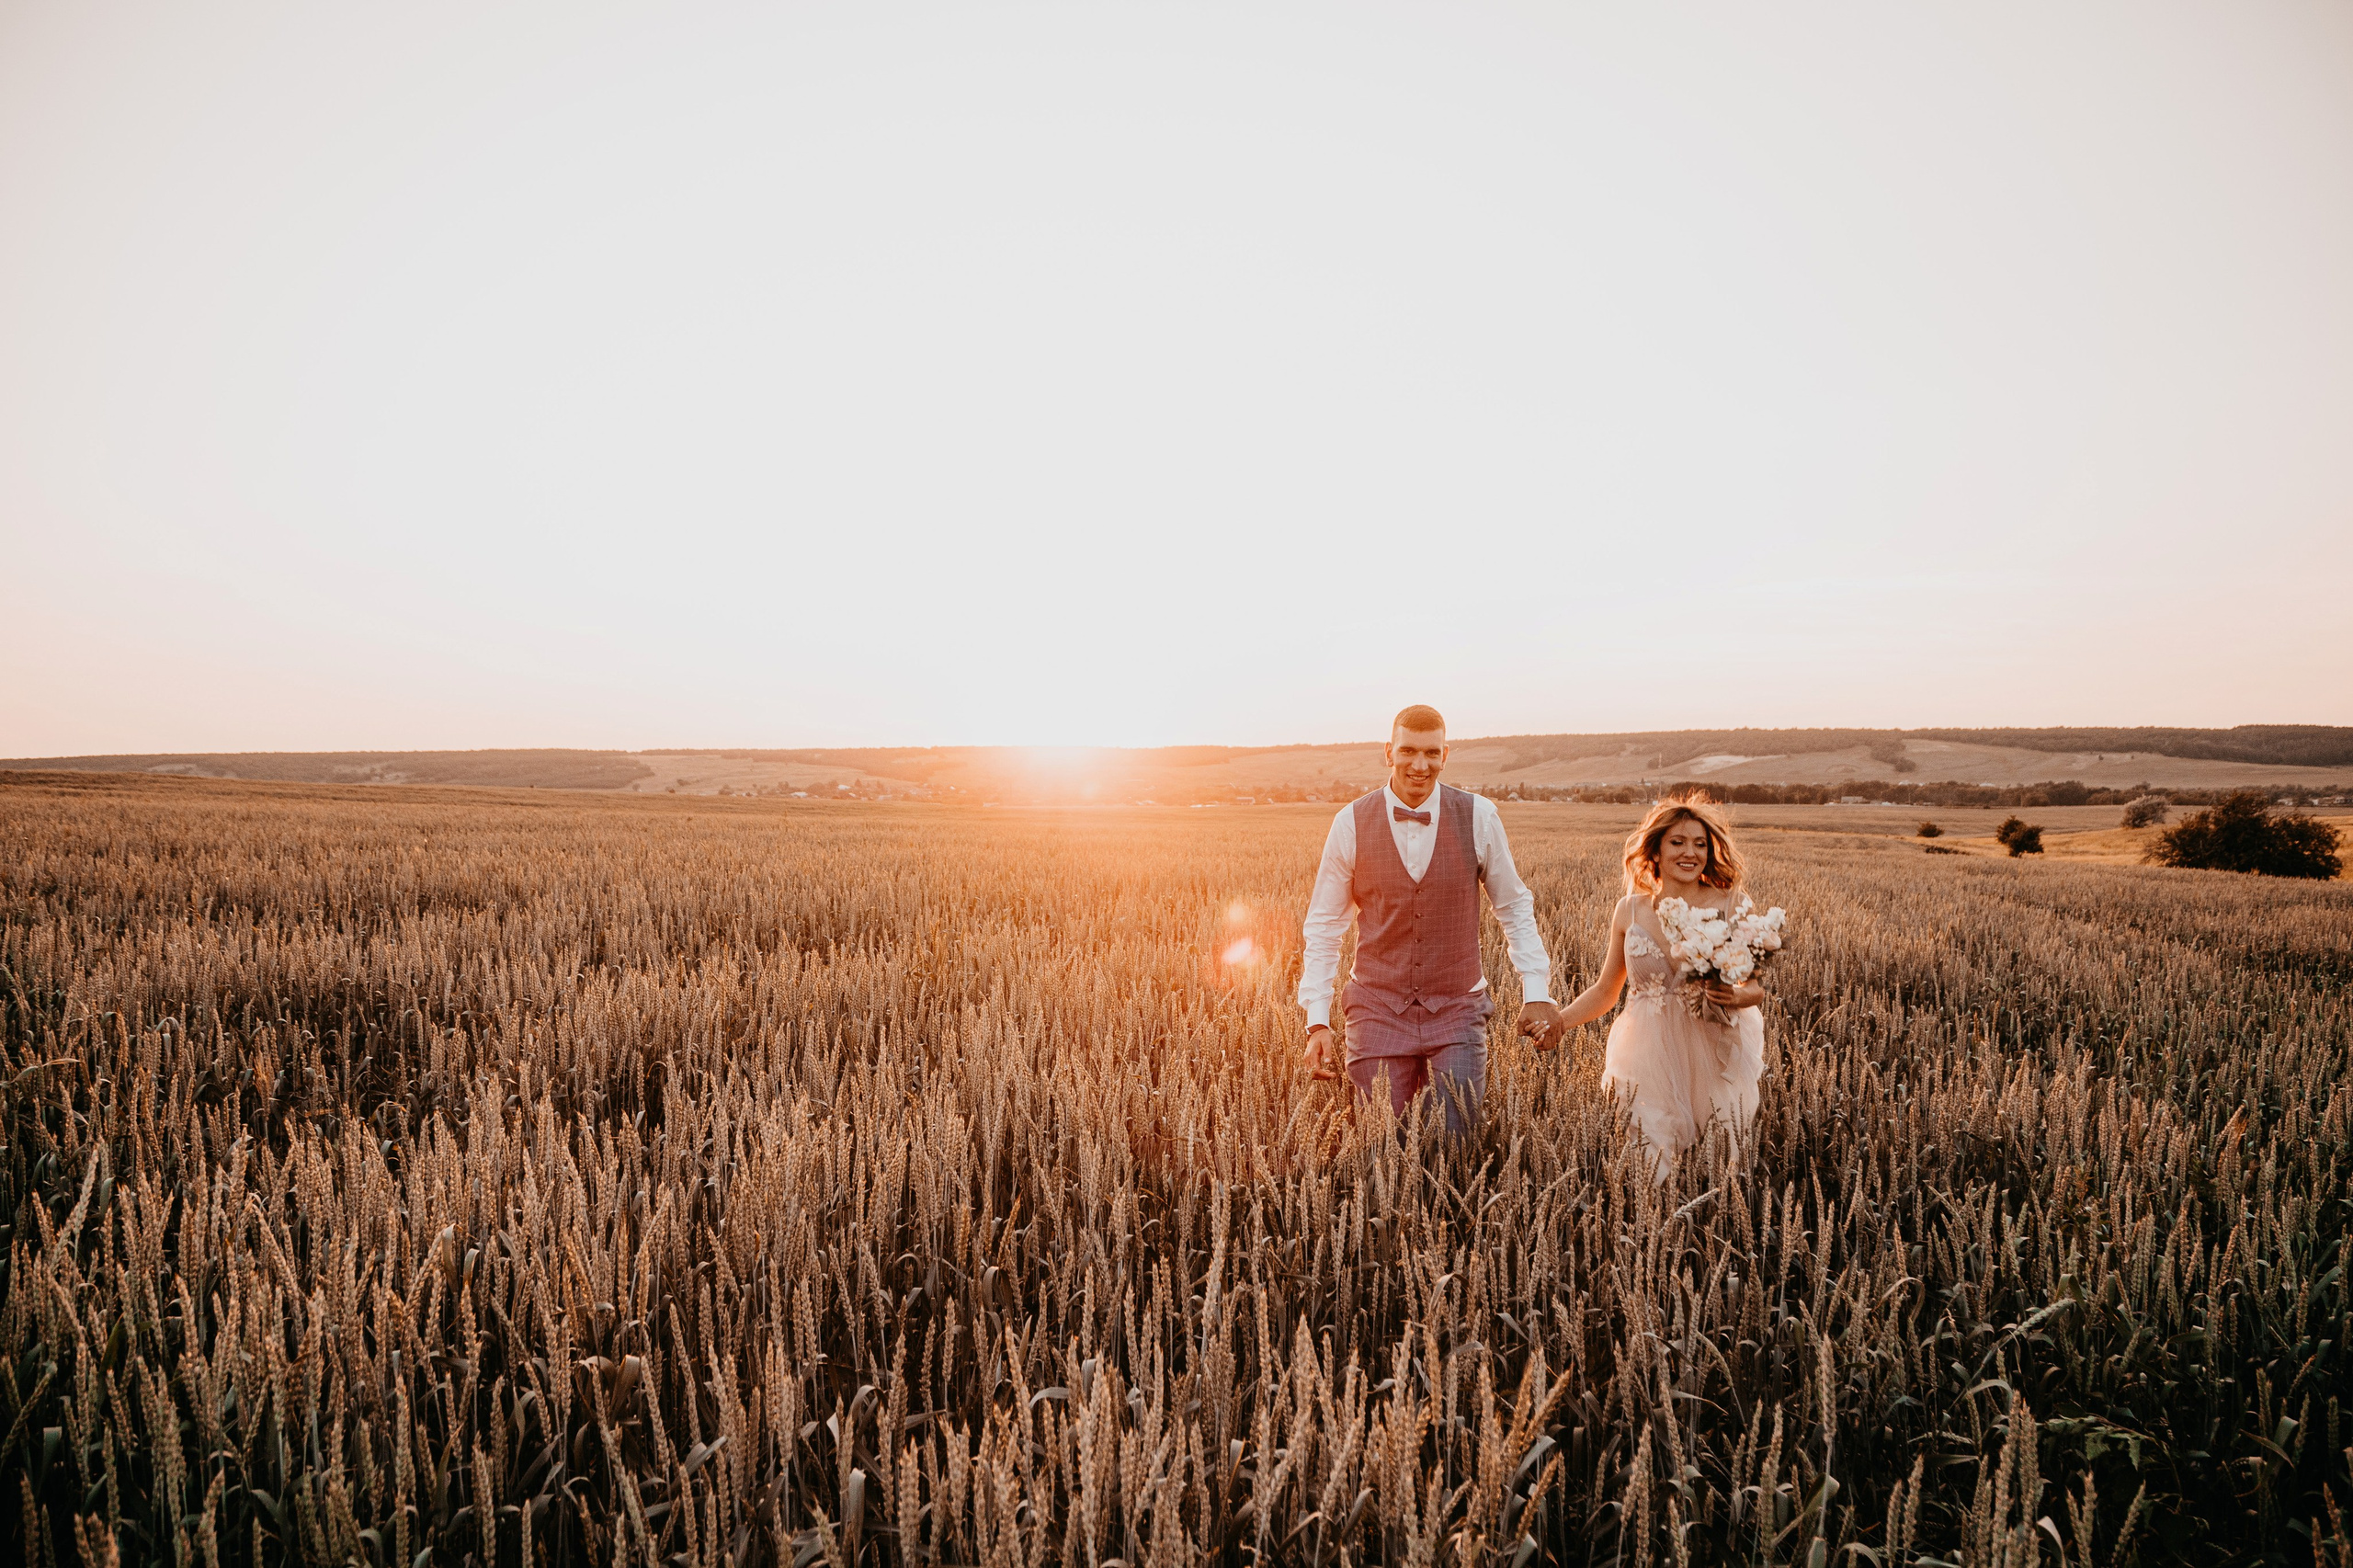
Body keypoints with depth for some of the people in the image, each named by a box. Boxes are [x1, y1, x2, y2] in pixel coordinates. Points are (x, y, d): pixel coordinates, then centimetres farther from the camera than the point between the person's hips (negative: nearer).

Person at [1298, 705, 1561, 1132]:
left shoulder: (1478, 817, -6)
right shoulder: (1351, 824, -6)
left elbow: (1514, 907, 6)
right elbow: (1323, 925, 1)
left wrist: (1536, 992, -3)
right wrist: (1317, 1020, -4)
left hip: (1458, 1011, 0)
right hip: (1379, 1012, 0)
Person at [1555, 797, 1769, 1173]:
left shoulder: (1730, 906, -2)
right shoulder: (1630, 911, 3)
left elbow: (1755, 987, 4)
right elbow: (1605, 991, 11)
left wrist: (1737, 996, -18)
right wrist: (1558, 1021, -3)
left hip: (1713, 1057, -1)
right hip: (1647, 1056, 1)